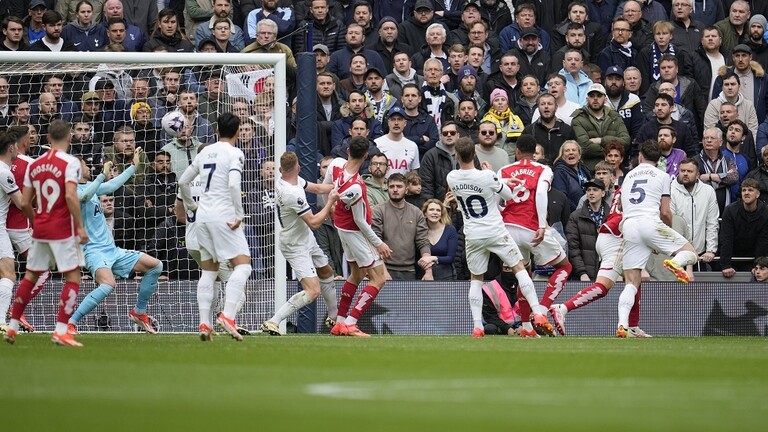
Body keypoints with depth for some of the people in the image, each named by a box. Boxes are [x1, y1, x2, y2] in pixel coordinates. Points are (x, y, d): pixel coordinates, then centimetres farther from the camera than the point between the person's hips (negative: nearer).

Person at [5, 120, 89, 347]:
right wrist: (80, 226, -17)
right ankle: (60, 331, -9)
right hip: (63, 230, -6)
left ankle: (12, 327, 18)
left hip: (40, 229, 6)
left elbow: (25, 203, 9)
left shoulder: (34, 165, 8)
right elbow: (70, 196, -22)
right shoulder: (70, 162, -10)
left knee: (31, 276, 16)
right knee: (73, 277, 0)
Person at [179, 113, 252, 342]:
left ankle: (204, 323, 5)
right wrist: (239, 215, -14)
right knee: (242, 264, -7)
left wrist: (191, 205, 29)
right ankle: (228, 315, -23)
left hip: (203, 215, 7)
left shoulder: (206, 152, 13)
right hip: (223, 215, -7)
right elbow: (234, 185, -21)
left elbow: (183, 181, 17)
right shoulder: (234, 153, -7)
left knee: (209, 270, 12)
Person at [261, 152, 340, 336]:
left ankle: (334, 317, 45)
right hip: (296, 247, -10)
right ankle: (272, 322, -18)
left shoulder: (282, 180, -5)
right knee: (313, 291, -19)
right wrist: (330, 202, -17)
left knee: (327, 273, 27)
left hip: (307, 239, 10)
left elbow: (316, 188, 10)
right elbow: (314, 222, -25)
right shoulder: (293, 194, -33)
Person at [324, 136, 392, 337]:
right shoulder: (355, 187, -34)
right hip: (355, 231, -9)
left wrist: (330, 207, 26)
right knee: (378, 279, -4)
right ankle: (350, 323, -10)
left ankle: (340, 322, 24)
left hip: (342, 226, 9)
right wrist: (378, 243, -13)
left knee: (356, 274, 23)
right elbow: (360, 221, -23)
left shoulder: (337, 164, -13)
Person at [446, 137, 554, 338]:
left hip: (473, 236, 3)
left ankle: (477, 327, 6)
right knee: (520, 268, 8)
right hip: (496, 231, -3)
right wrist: (503, 185, 18)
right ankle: (538, 315, -1)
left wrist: (501, 184, 18)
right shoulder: (487, 176, -18)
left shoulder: (452, 178, -6)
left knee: (475, 279, 15)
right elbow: (509, 195, -2)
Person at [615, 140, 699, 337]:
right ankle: (676, 262, -29)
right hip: (651, 221, -4)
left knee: (631, 282, 3)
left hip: (628, 226, 4)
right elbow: (665, 212, 7)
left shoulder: (628, 176, 26)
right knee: (690, 253, 8)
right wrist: (669, 230, 26)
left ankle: (622, 325, -15)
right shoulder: (662, 176, 13)